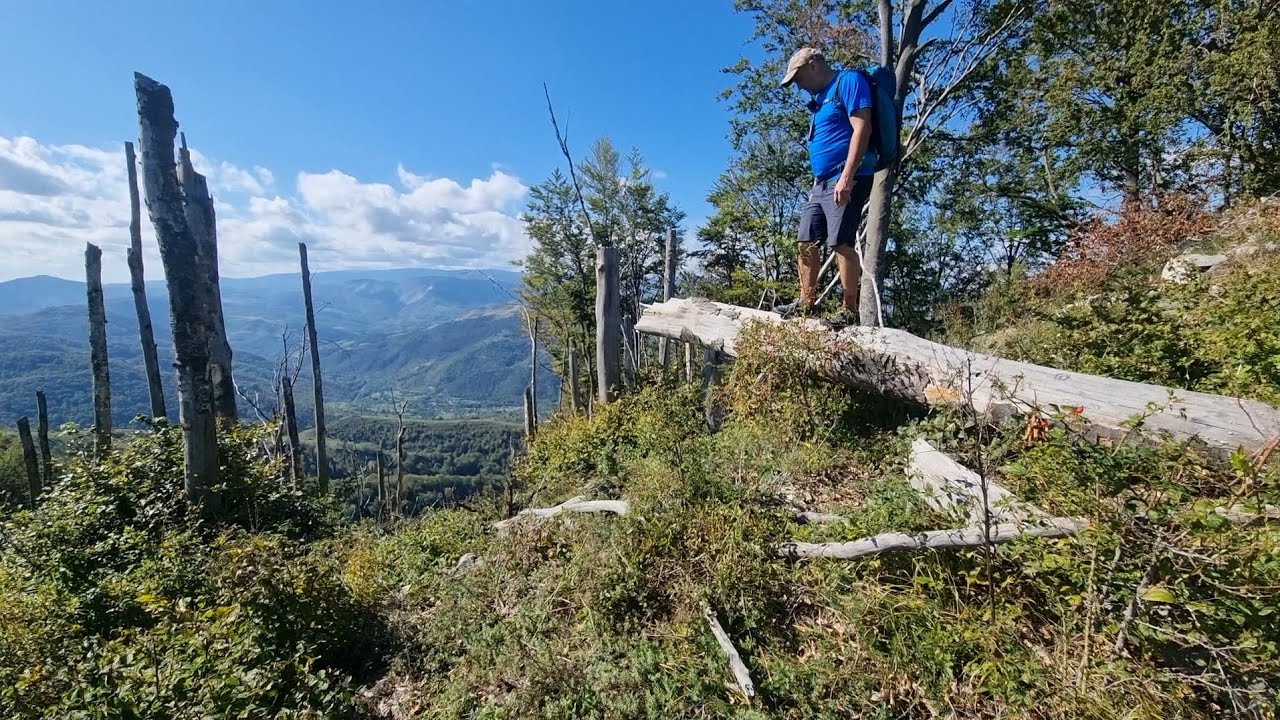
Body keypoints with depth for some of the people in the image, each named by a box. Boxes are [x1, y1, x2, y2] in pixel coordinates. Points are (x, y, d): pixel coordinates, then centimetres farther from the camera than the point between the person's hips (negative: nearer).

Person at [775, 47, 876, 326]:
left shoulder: (849, 81, -3)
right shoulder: (820, 96, 24)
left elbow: (862, 129, -14)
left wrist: (846, 177, -22)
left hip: (845, 181, -9)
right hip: (821, 183, 9)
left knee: (842, 243, -13)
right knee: (807, 243, 6)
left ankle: (850, 309, -8)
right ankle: (806, 302, 13)